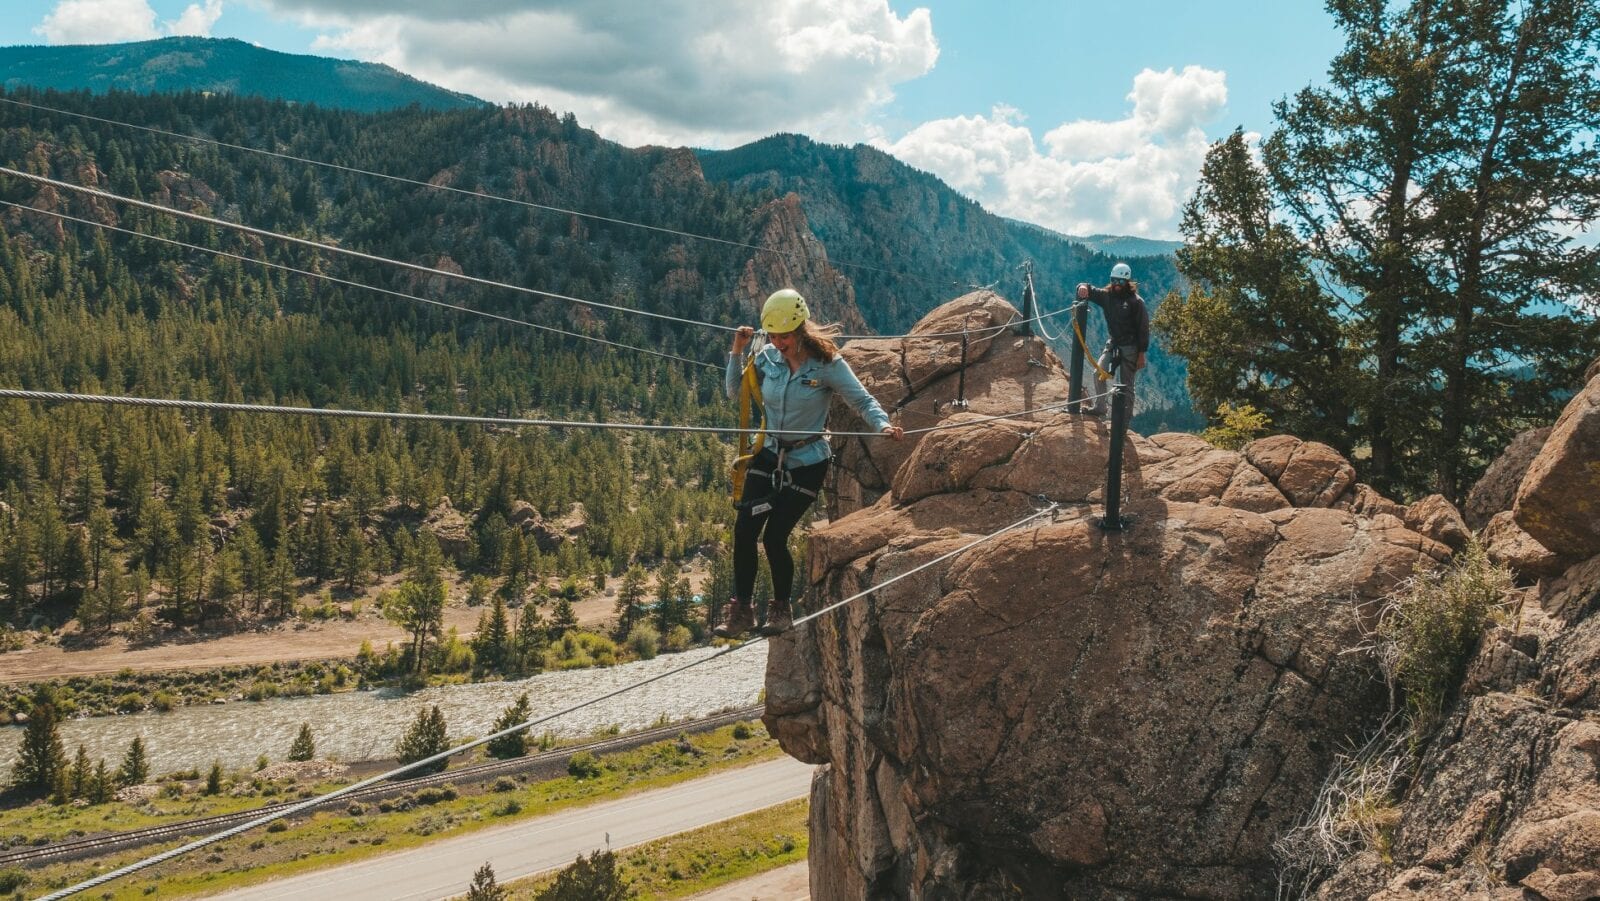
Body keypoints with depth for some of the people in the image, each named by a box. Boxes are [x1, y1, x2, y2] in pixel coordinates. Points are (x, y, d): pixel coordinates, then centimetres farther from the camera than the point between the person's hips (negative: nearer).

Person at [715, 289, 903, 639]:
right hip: (769, 455, 4)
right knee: (744, 531, -6)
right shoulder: (768, 357, -3)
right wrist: (737, 352, -4)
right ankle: (742, 610, 7)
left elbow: (863, 400, -11)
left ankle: (781, 610, 17)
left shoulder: (827, 364, -15)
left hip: (807, 462, -4)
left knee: (774, 536, -6)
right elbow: (736, 393, 9)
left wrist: (883, 425, -31)